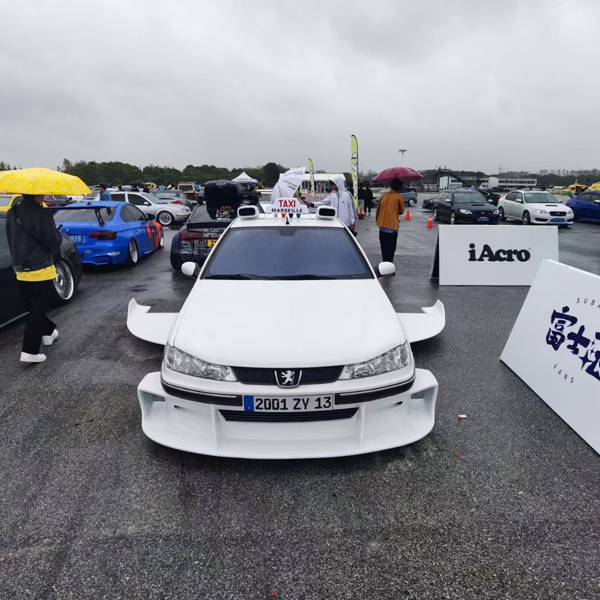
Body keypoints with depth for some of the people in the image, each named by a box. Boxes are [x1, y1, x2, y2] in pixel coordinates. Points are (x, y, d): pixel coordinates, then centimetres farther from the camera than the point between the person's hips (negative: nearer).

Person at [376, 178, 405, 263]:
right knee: (390, 250, 1)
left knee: (384, 248, 16)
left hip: (382, 226, 5)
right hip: (392, 227, -5)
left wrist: (377, 220, 22)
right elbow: (401, 211, 4)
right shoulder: (399, 197, -7)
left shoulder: (384, 195, 6)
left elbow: (377, 210, 10)